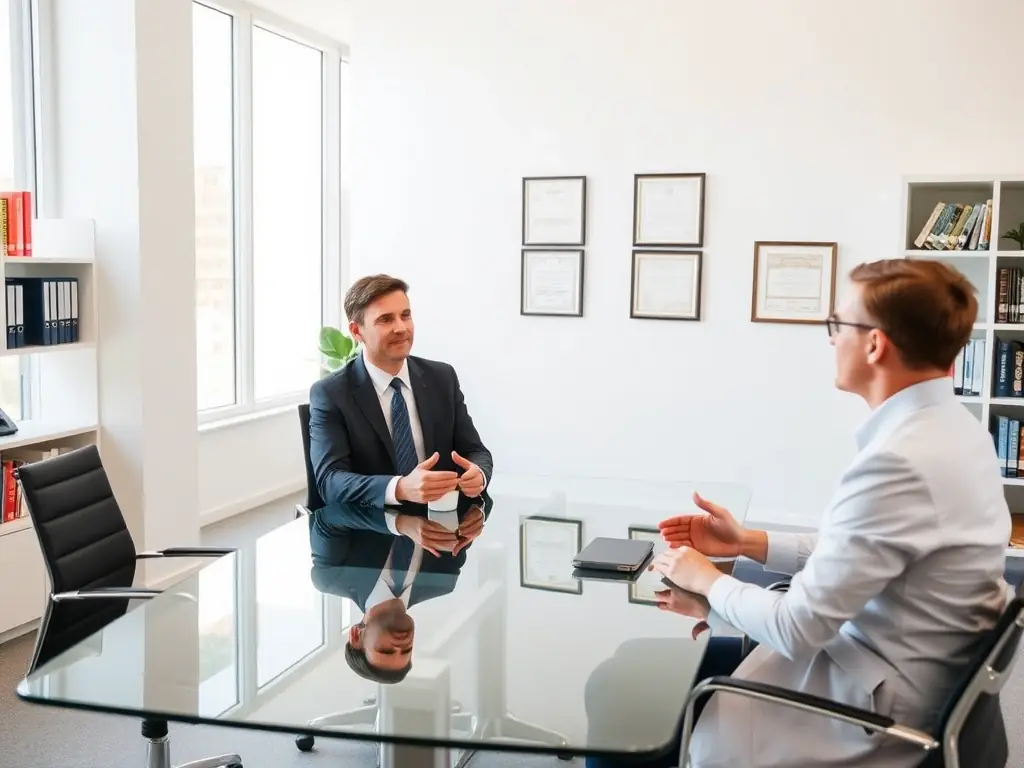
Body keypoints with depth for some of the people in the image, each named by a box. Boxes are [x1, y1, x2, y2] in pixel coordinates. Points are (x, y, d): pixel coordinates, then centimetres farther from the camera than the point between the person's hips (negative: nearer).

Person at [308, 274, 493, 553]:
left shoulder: (443, 378, 8)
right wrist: (400, 489, -33)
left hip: (443, 530, 5)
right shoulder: (329, 394, -3)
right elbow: (330, 480, -14)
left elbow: (476, 451, 9)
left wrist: (477, 474, -17)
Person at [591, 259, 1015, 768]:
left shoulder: (898, 460, -30)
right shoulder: (952, 427, 1)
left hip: (875, 700, -9)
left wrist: (708, 580, -7)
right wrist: (746, 543, 8)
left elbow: (798, 629, -24)